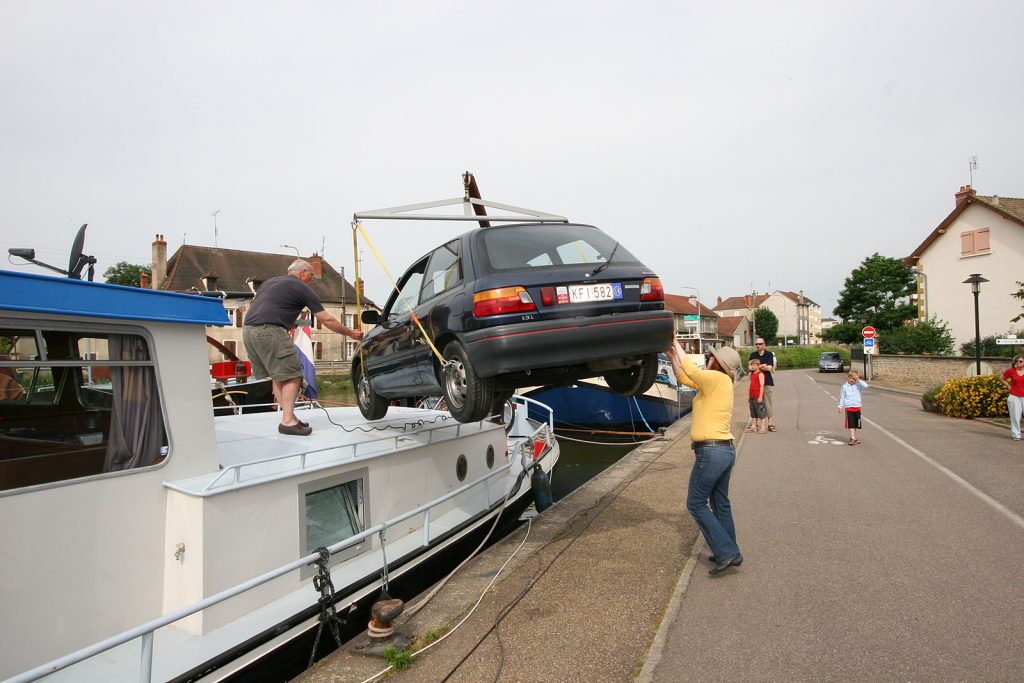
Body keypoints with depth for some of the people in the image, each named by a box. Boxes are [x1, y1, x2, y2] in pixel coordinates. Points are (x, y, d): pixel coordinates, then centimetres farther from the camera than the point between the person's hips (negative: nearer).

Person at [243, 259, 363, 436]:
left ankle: (289, 416, 17)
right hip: (269, 330, -8)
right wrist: (350, 333, 14)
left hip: (248, 329, 9)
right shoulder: (302, 288, 4)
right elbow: (327, 320, 4)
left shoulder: (271, 281, 26)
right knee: (292, 375, -4)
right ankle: (287, 421, -9)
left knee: (277, 375, 15)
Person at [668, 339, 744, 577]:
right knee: (720, 503, 18)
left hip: (711, 452, -10)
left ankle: (725, 552, 1)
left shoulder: (719, 379, -14)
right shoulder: (718, 383, 12)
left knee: (696, 504, 0)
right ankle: (730, 552, 26)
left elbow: (692, 371, -25)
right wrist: (672, 356, 11)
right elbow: (685, 378, 20)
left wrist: (677, 346, -12)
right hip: (726, 450, 10)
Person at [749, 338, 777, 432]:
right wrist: (763, 366, -8)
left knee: (767, 402, -3)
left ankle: (770, 423, 1)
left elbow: (770, 368, -7)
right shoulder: (753, 355, 10)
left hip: (766, 381, -2)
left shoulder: (769, 354, 3)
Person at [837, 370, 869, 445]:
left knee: (856, 425, 10)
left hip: (857, 407, 3)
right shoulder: (844, 387, 0)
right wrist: (840, 407, 3)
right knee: (851, 425, -7)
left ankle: (853, 438, 21)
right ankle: (853, 439, -10)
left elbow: (865, 386, -12)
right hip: (849, 407, -3)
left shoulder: (858, 386, 5)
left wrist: (859, 380, -12)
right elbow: (842, 397, 4)